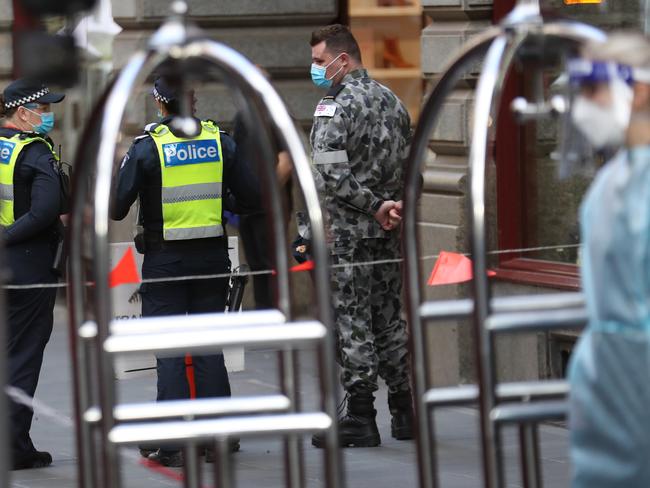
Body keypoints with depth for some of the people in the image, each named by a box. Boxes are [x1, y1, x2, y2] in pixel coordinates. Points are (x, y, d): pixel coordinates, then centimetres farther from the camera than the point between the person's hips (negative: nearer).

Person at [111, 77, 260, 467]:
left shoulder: (147, 146, -10)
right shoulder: (220, 141, 0)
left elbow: (117, 207, -12)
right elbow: (252, 198, 1)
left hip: (165, 260, -3)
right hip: (212, 257, 3)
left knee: (170, 353, 0)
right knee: (210, 348, 10)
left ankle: (174, 445, -3)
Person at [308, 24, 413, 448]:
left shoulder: (334, 107, -13)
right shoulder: (392, 100, 11)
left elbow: (332, 175, -22)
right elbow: (409, 165, 14)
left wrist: (374, 206, -15)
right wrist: (389, 207, 11)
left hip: (349, 232, -7)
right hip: (389, 233, 7)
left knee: (353, 321, -3)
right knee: (390, 317, 13)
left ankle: (361, 418, -1)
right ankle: (404, 412, 18)